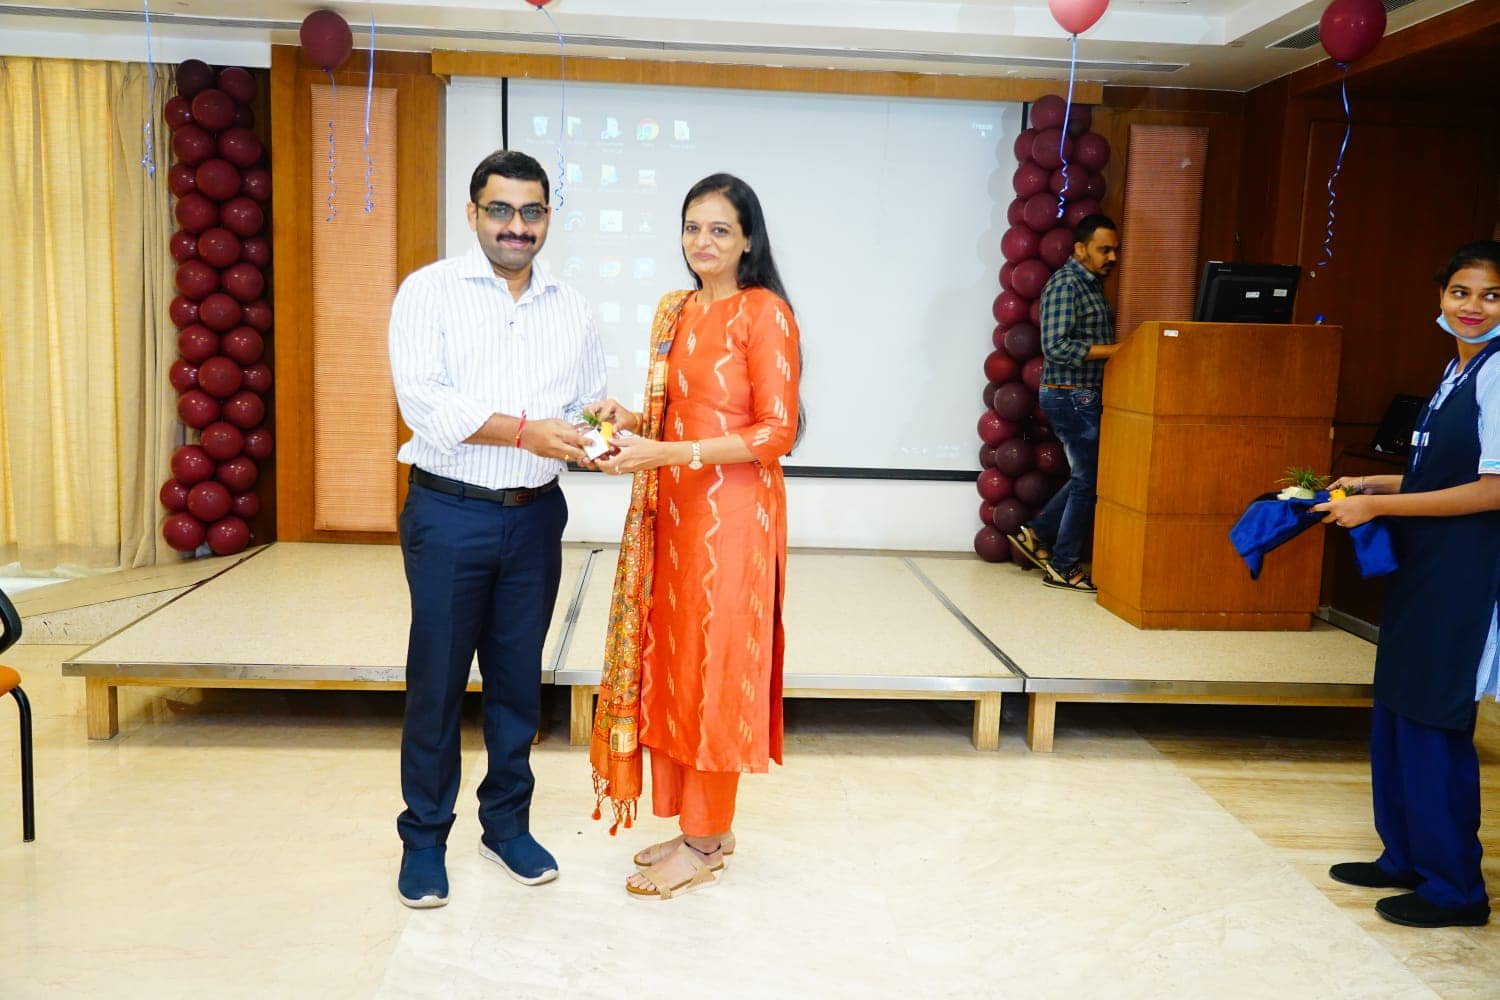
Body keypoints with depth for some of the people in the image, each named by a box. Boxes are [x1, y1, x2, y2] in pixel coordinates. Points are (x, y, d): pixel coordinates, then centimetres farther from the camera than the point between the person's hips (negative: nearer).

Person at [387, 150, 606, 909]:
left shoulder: (571, 310, 11)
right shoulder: (430, 292, -2)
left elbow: (586, 410, 15)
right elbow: (424, 400, -15)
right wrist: (525, 430, -25)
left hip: (535, 515, 4)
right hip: (449, 514, -3)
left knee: (519, 678, 12)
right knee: (437, 681, 5)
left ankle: (507, 823, 28)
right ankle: (423, 838, 21)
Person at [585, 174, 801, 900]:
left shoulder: (764, 313, -10)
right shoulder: (675, 311, 13)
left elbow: (775, 432, -16)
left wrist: (663, 454, -21)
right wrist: (632, 422, -1)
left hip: (732, 514, -7)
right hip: (673, 513, 8)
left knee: (715, 670, 1)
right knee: (675, 667, 11)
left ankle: (704, 845, 16)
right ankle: (704, 824, 27)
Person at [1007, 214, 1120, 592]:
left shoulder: (1092, 284, 15)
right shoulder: (1065, 284, -15)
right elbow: (1055, 346, -24)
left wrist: (1119, 347, 8)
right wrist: (1114, 349, -22)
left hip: (1084, 397, 9)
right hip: (1070, 396, -9)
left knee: (1087, 476, 16)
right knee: (1088, 479, -1)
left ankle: (1036, 533, 22)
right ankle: (1063, 566, 10)